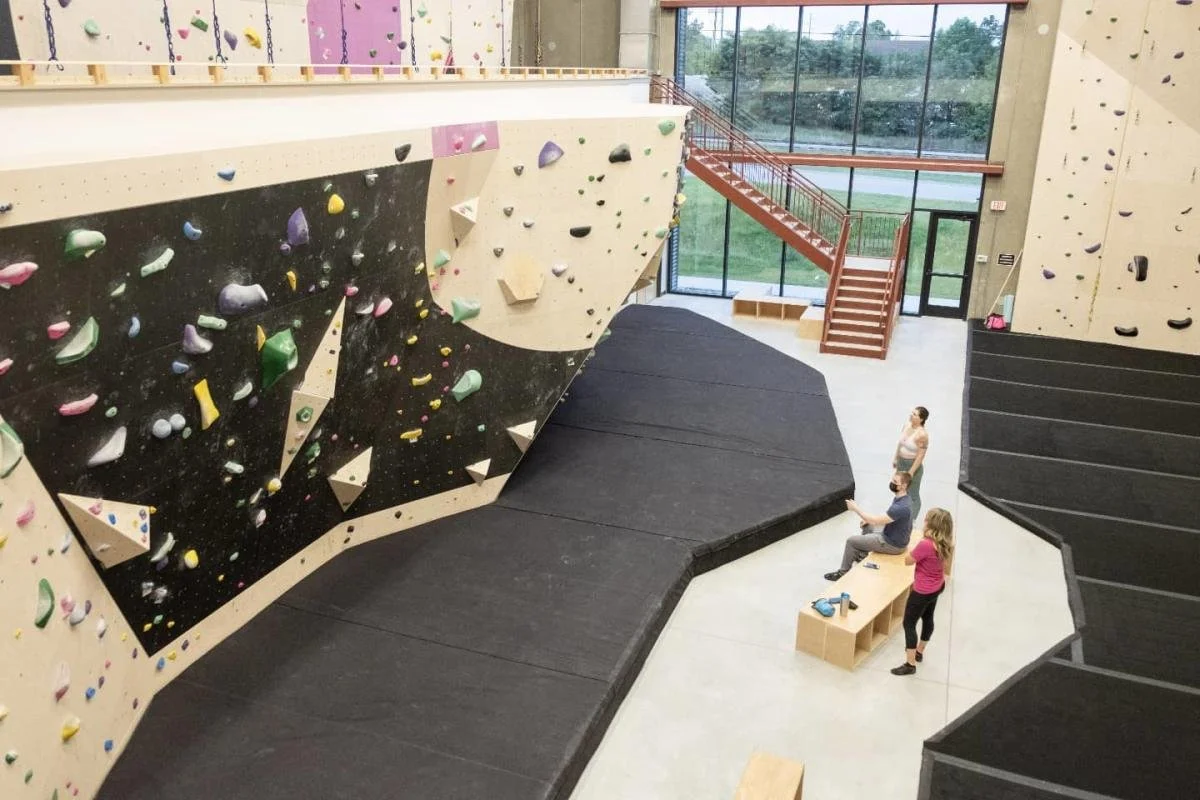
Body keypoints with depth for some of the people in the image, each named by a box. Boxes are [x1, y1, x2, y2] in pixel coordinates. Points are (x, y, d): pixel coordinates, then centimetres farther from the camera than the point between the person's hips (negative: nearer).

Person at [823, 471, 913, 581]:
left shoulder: (901, 507, -33)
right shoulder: (901, 498, -1)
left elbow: (876, 521, -31)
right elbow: (888, 516, 16)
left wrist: (856, 509, -21)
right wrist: (870, 520, 3)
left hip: (893, 544, -9)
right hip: (894, 537, 9)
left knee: (851, 541, -2)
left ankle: (843, 573, 13)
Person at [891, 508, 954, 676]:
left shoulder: (925, 545, -34)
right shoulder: (946, 543, -8)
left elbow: (908, 561, -20)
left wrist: (916, 547, -11)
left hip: (923, 591, -9)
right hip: (937, 587, 9)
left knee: (909, 623, 5)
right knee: (928, 618, 25)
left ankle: (910, 664, 12)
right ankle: (919, 652, 46)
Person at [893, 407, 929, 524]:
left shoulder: (922, 434, -27)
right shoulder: (907, 424, -5)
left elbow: (921, 455, -23)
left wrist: (911, 472, -20)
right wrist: (895, 458, 15)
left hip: (913, 465, -8)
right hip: (901, 462, 8)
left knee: (913, 495, 8)